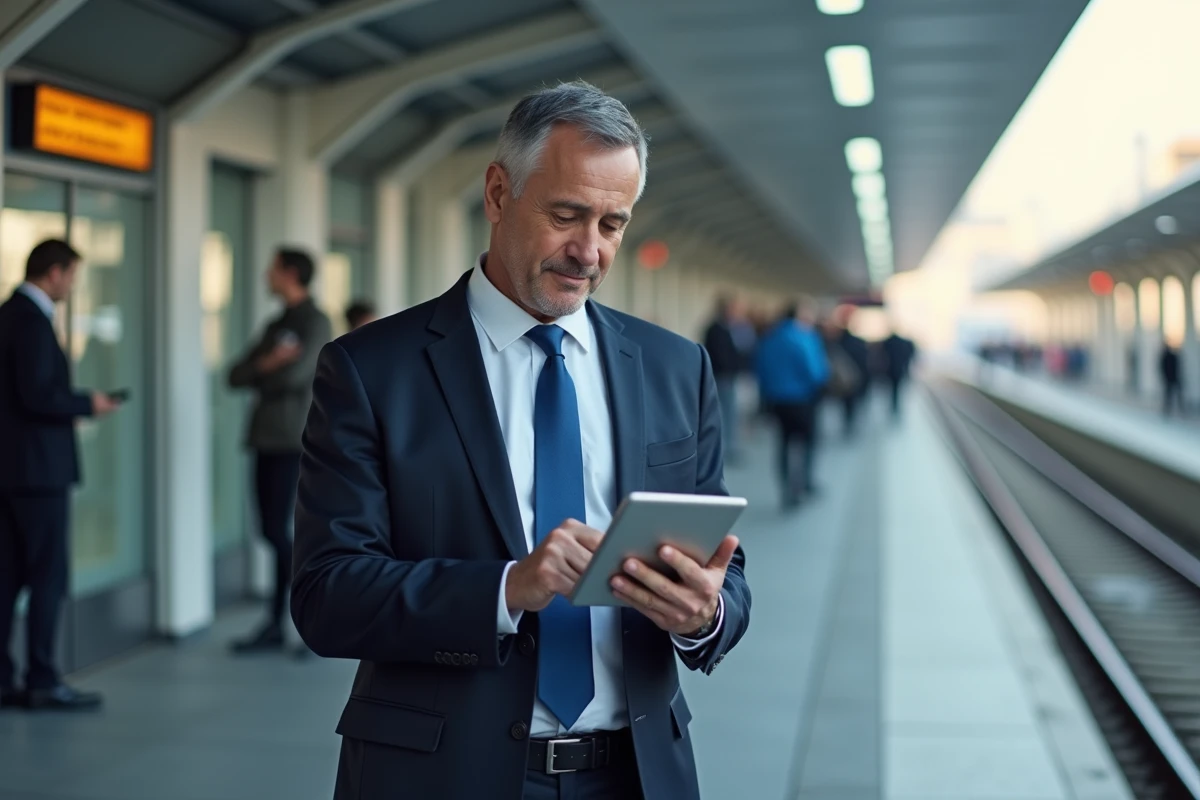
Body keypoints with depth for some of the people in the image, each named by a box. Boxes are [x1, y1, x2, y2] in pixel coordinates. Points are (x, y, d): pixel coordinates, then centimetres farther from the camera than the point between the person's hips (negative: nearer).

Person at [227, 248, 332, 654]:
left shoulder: (315, 323, -5)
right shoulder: (276, 325, 19)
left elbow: (296, 374, -20)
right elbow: (236, 376, 11)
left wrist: (260, 371, -1)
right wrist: (267, 365, -9)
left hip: (293, 441, -8)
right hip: (267, 438, 8)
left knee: (279, 531, -11)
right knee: (273, 532, 8)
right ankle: (275, 625, 13)